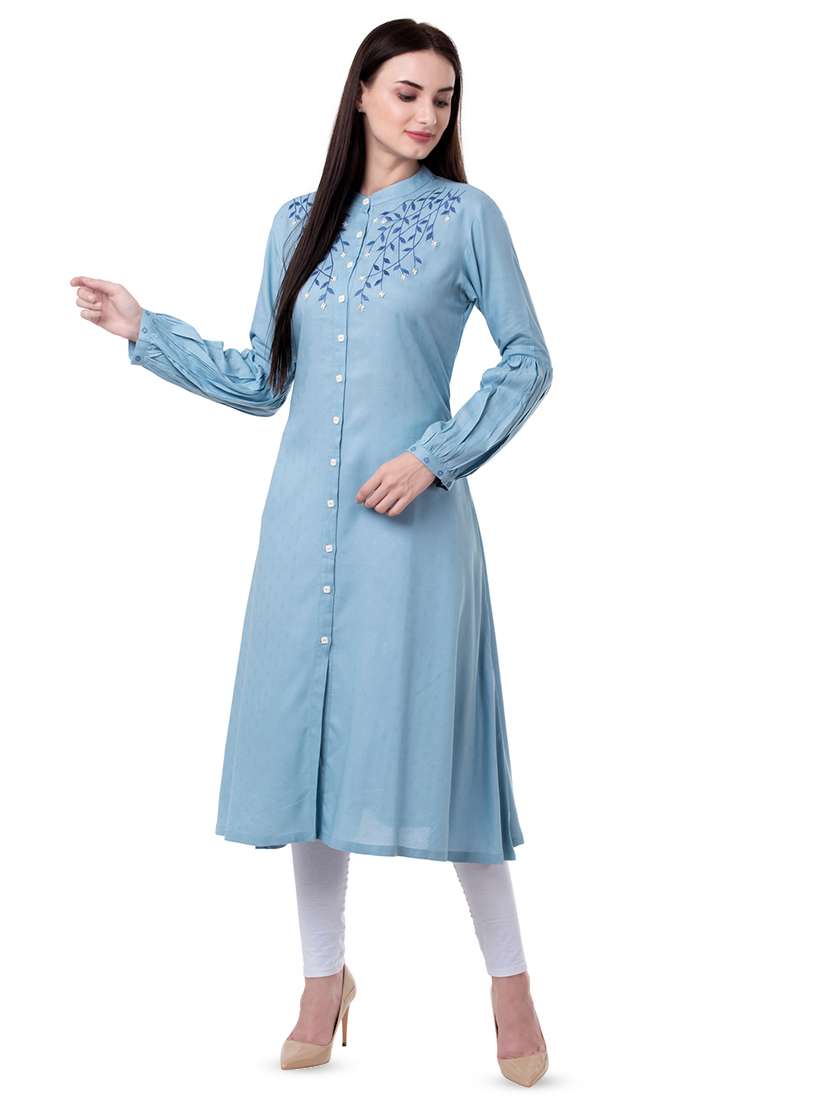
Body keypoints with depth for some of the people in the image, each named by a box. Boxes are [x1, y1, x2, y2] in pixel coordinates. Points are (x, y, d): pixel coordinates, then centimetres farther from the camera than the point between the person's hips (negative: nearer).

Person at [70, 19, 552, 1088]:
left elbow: (528, 362, 1)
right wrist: (144, 330, 12)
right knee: (306, 733, 6)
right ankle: (325, 974, 23)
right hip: (306, 514, 4)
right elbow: (261, 381, 15)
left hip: (411, 516, -4)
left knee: (428, 733, -3)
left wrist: (435, 456, -10)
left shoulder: (467, 217, 2)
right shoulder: (298, 224, 12)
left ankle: (509, 981, 13)